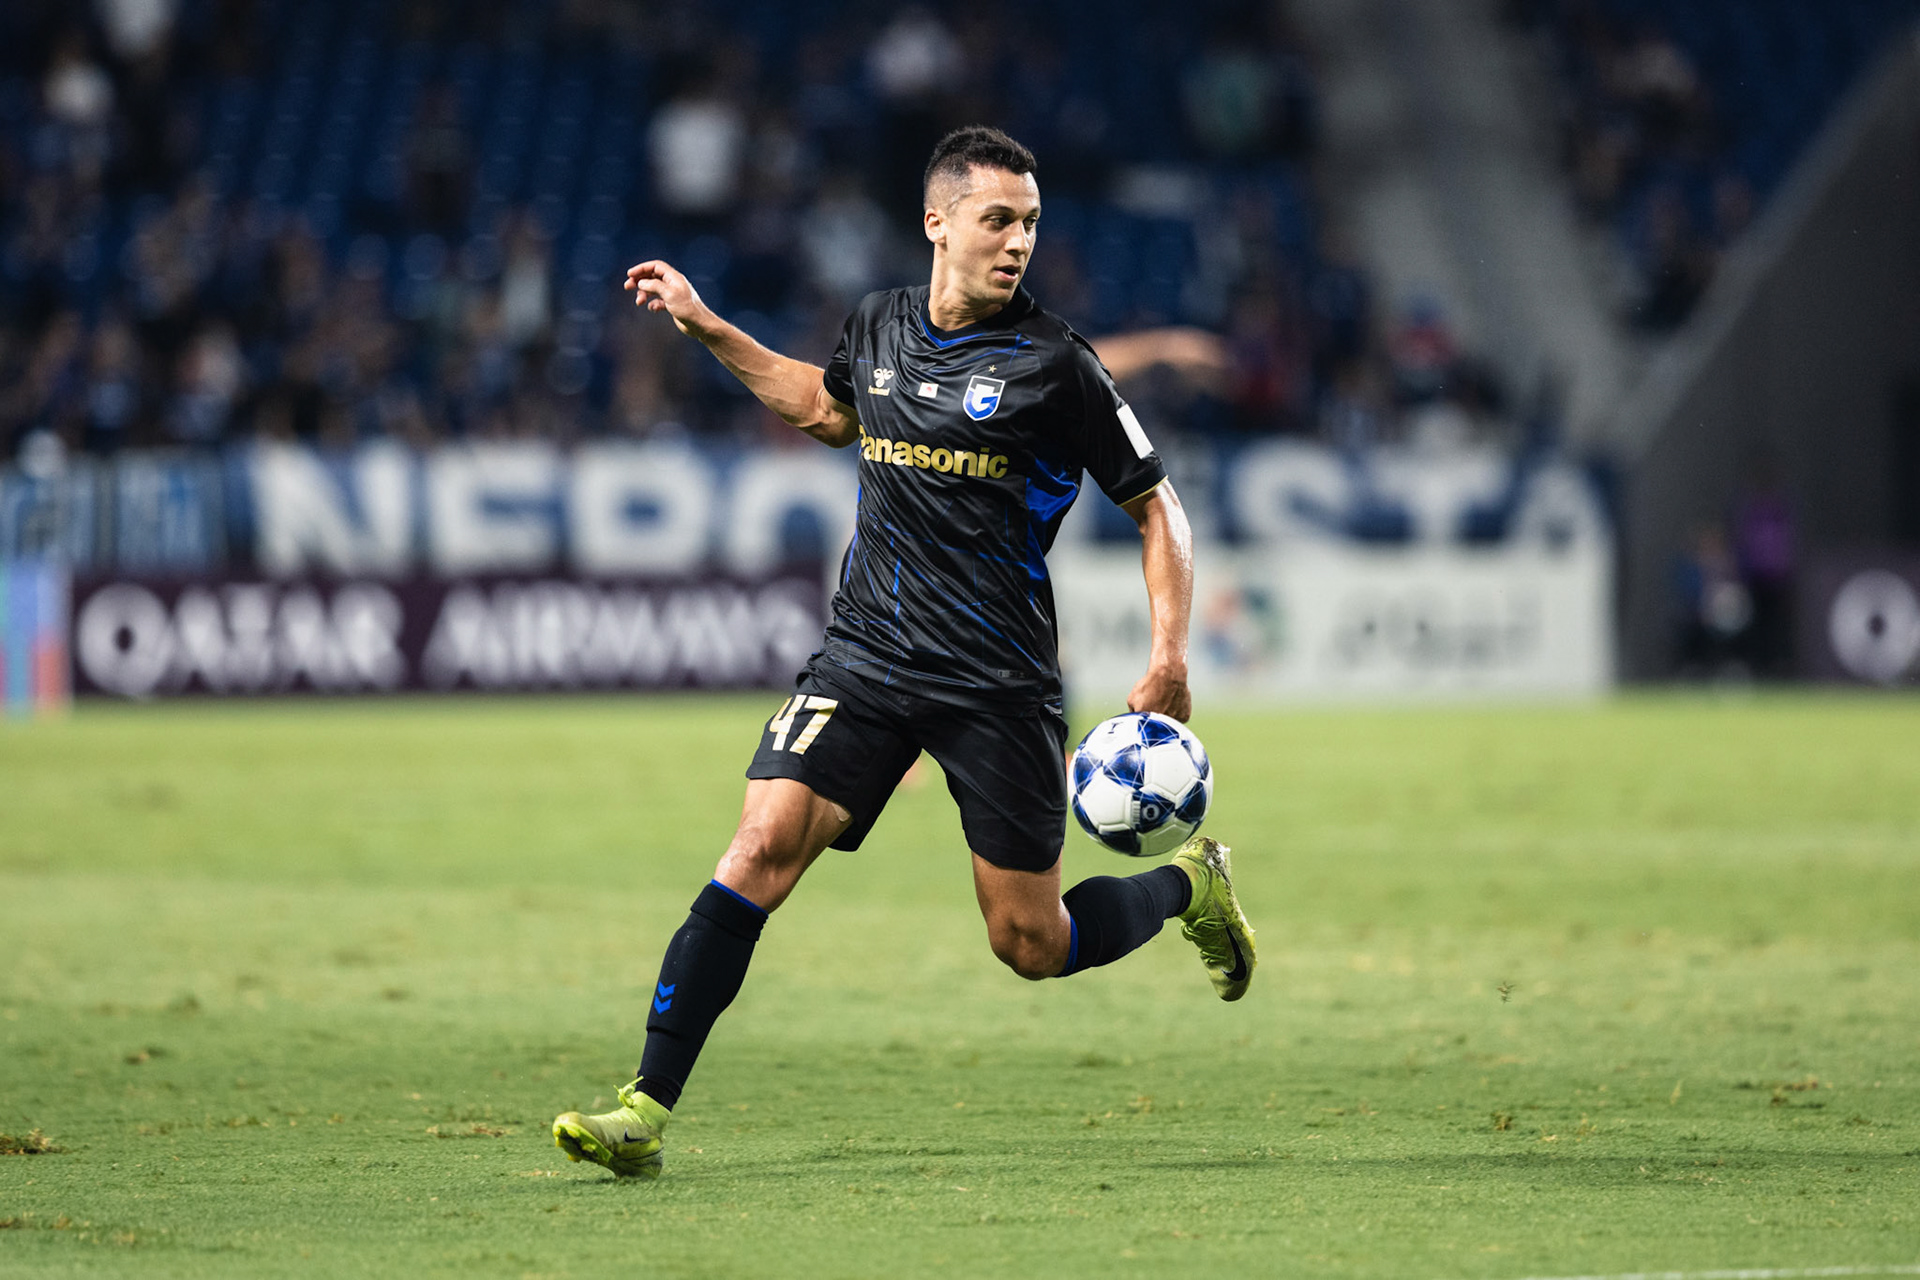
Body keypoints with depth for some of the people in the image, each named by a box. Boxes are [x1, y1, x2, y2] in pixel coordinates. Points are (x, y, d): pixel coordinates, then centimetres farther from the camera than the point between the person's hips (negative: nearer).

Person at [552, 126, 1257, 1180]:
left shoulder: (1052, 364, -8)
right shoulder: (878, 328, 5)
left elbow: (1156, 508, -1)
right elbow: (829, 410, 30)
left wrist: (1168, 659, -12)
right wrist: (707, 327, 26)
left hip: (999, 684, -3)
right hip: (867, 652, 3)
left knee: (1031, 945, 2)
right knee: (763, 845, -17)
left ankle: (1187, 885, 34)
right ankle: (646, 1109, -17)